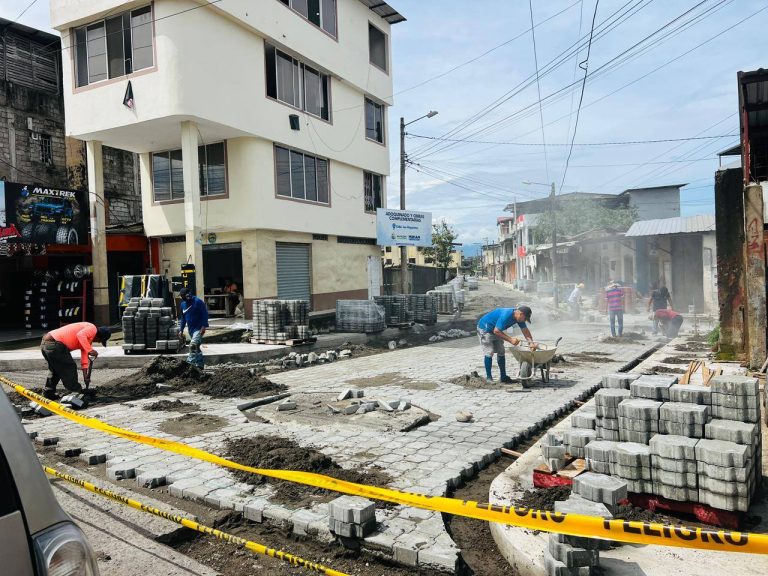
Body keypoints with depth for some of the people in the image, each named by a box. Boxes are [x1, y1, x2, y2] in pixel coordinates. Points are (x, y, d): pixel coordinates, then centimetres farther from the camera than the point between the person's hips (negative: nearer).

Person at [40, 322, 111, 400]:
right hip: (55, 345, -10)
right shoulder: (93, 329, -4)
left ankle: (48, 393, 34)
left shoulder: (86, 339, 24)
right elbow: (80, 335, -26)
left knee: (55, 369, 27)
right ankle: (76, 393, 9)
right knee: (70, 369, 2)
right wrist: (90, 350, -29)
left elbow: (84, 358, 21)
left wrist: (85, 376, 16)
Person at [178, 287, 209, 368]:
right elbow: (183, 318, 18)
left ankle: (190, 363, -21)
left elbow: (205, 314, -13)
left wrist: (204, 326, -20)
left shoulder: (198, 302, -12)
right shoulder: (183, 304, 10)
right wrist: (181, 330, 14)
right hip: (190, 329, 8)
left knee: (193, 345, -22)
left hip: (198, 329, -8)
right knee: (196, 347, 14)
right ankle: (200, 365, 24)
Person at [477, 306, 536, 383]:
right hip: (485, 328, -9)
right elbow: (496, 331, -34)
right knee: (489, 352, -15)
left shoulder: (519, 317, -9)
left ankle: (503, 377, 12)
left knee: (501, 352, 6)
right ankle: (488, 377, -7)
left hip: (496, 330, 9)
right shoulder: (506, 315, -35)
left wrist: (531, 342, -16)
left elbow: (525, 330, -2)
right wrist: (510, 339, -32)